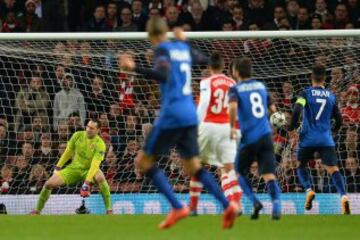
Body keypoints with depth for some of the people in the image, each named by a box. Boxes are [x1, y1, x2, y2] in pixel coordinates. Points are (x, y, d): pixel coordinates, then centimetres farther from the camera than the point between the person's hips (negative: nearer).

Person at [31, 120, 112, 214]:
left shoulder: (100, 144, -21)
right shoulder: (78, 135, -9)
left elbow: (95, 165, -29)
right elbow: (68, 151, 6)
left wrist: (87, 183, -39)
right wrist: (58, 167, 8)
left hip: (89, 170, -3)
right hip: (74, 168, 3)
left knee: (100, 178, -39)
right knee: (49, 184, -11)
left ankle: (109, 210, -29)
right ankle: (37, 211, 10)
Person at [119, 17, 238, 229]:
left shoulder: (162, 49, -7)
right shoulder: (183, 48, 14)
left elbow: (163, 74, -25)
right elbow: (203, 60, 33)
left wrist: (135, 68, -28)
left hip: (171, 116, -7)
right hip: (190, 115, 7)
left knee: (144, 162, 4)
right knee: (194, 167, 13)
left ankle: (177, 207, -8)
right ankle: (227, 205, -7)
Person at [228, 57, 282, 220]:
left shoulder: (235, 89, -2)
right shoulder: (261, 86, 13)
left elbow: (233, 106, -22)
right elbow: (272, 108, 20)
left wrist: (232, 126, -11)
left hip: (249, 138, -3)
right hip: (266, 136, 3)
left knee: (240, 171, 18)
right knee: (269, 174, -4)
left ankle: (254, 202, -1)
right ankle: (276, 204, -28)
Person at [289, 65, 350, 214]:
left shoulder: (306, 93, 0)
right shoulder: (331, 96, 10)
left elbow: (297, 111, -15)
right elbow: (339, 120, 13)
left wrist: (292, 128, 0)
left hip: (308, 138, -1)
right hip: (326, 139, 1)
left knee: (301, 165, 20)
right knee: (333, 169, -6)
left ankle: (309, 190, -4)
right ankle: (343, 196, -30)